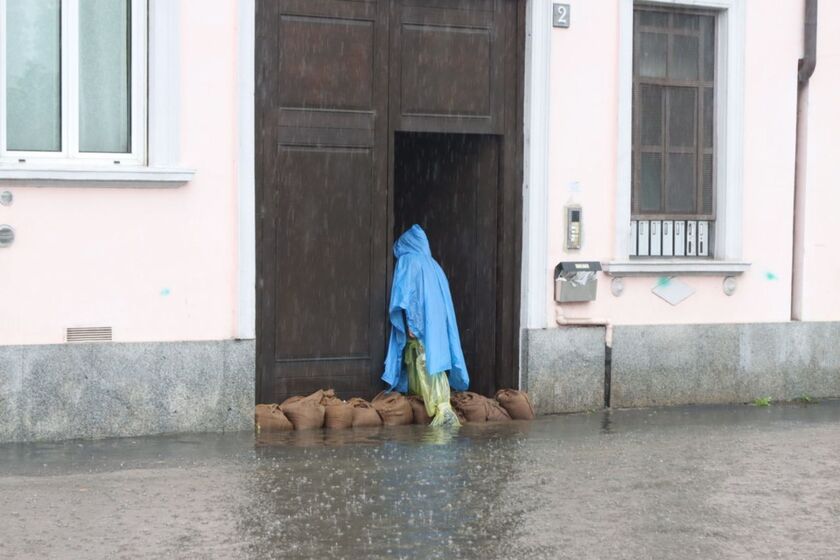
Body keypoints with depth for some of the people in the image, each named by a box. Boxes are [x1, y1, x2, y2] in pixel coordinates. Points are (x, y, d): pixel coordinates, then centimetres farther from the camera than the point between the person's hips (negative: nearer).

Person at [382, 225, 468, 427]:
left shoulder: (407, 261, 1)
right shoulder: (433, 265, 20)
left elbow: (405, 294, -11)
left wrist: (408, 322, -14)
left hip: (419, 322, -7)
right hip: (437, 323, 7)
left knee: (426, 364, -13)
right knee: (436, 360, 9)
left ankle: (443, 409, -26)